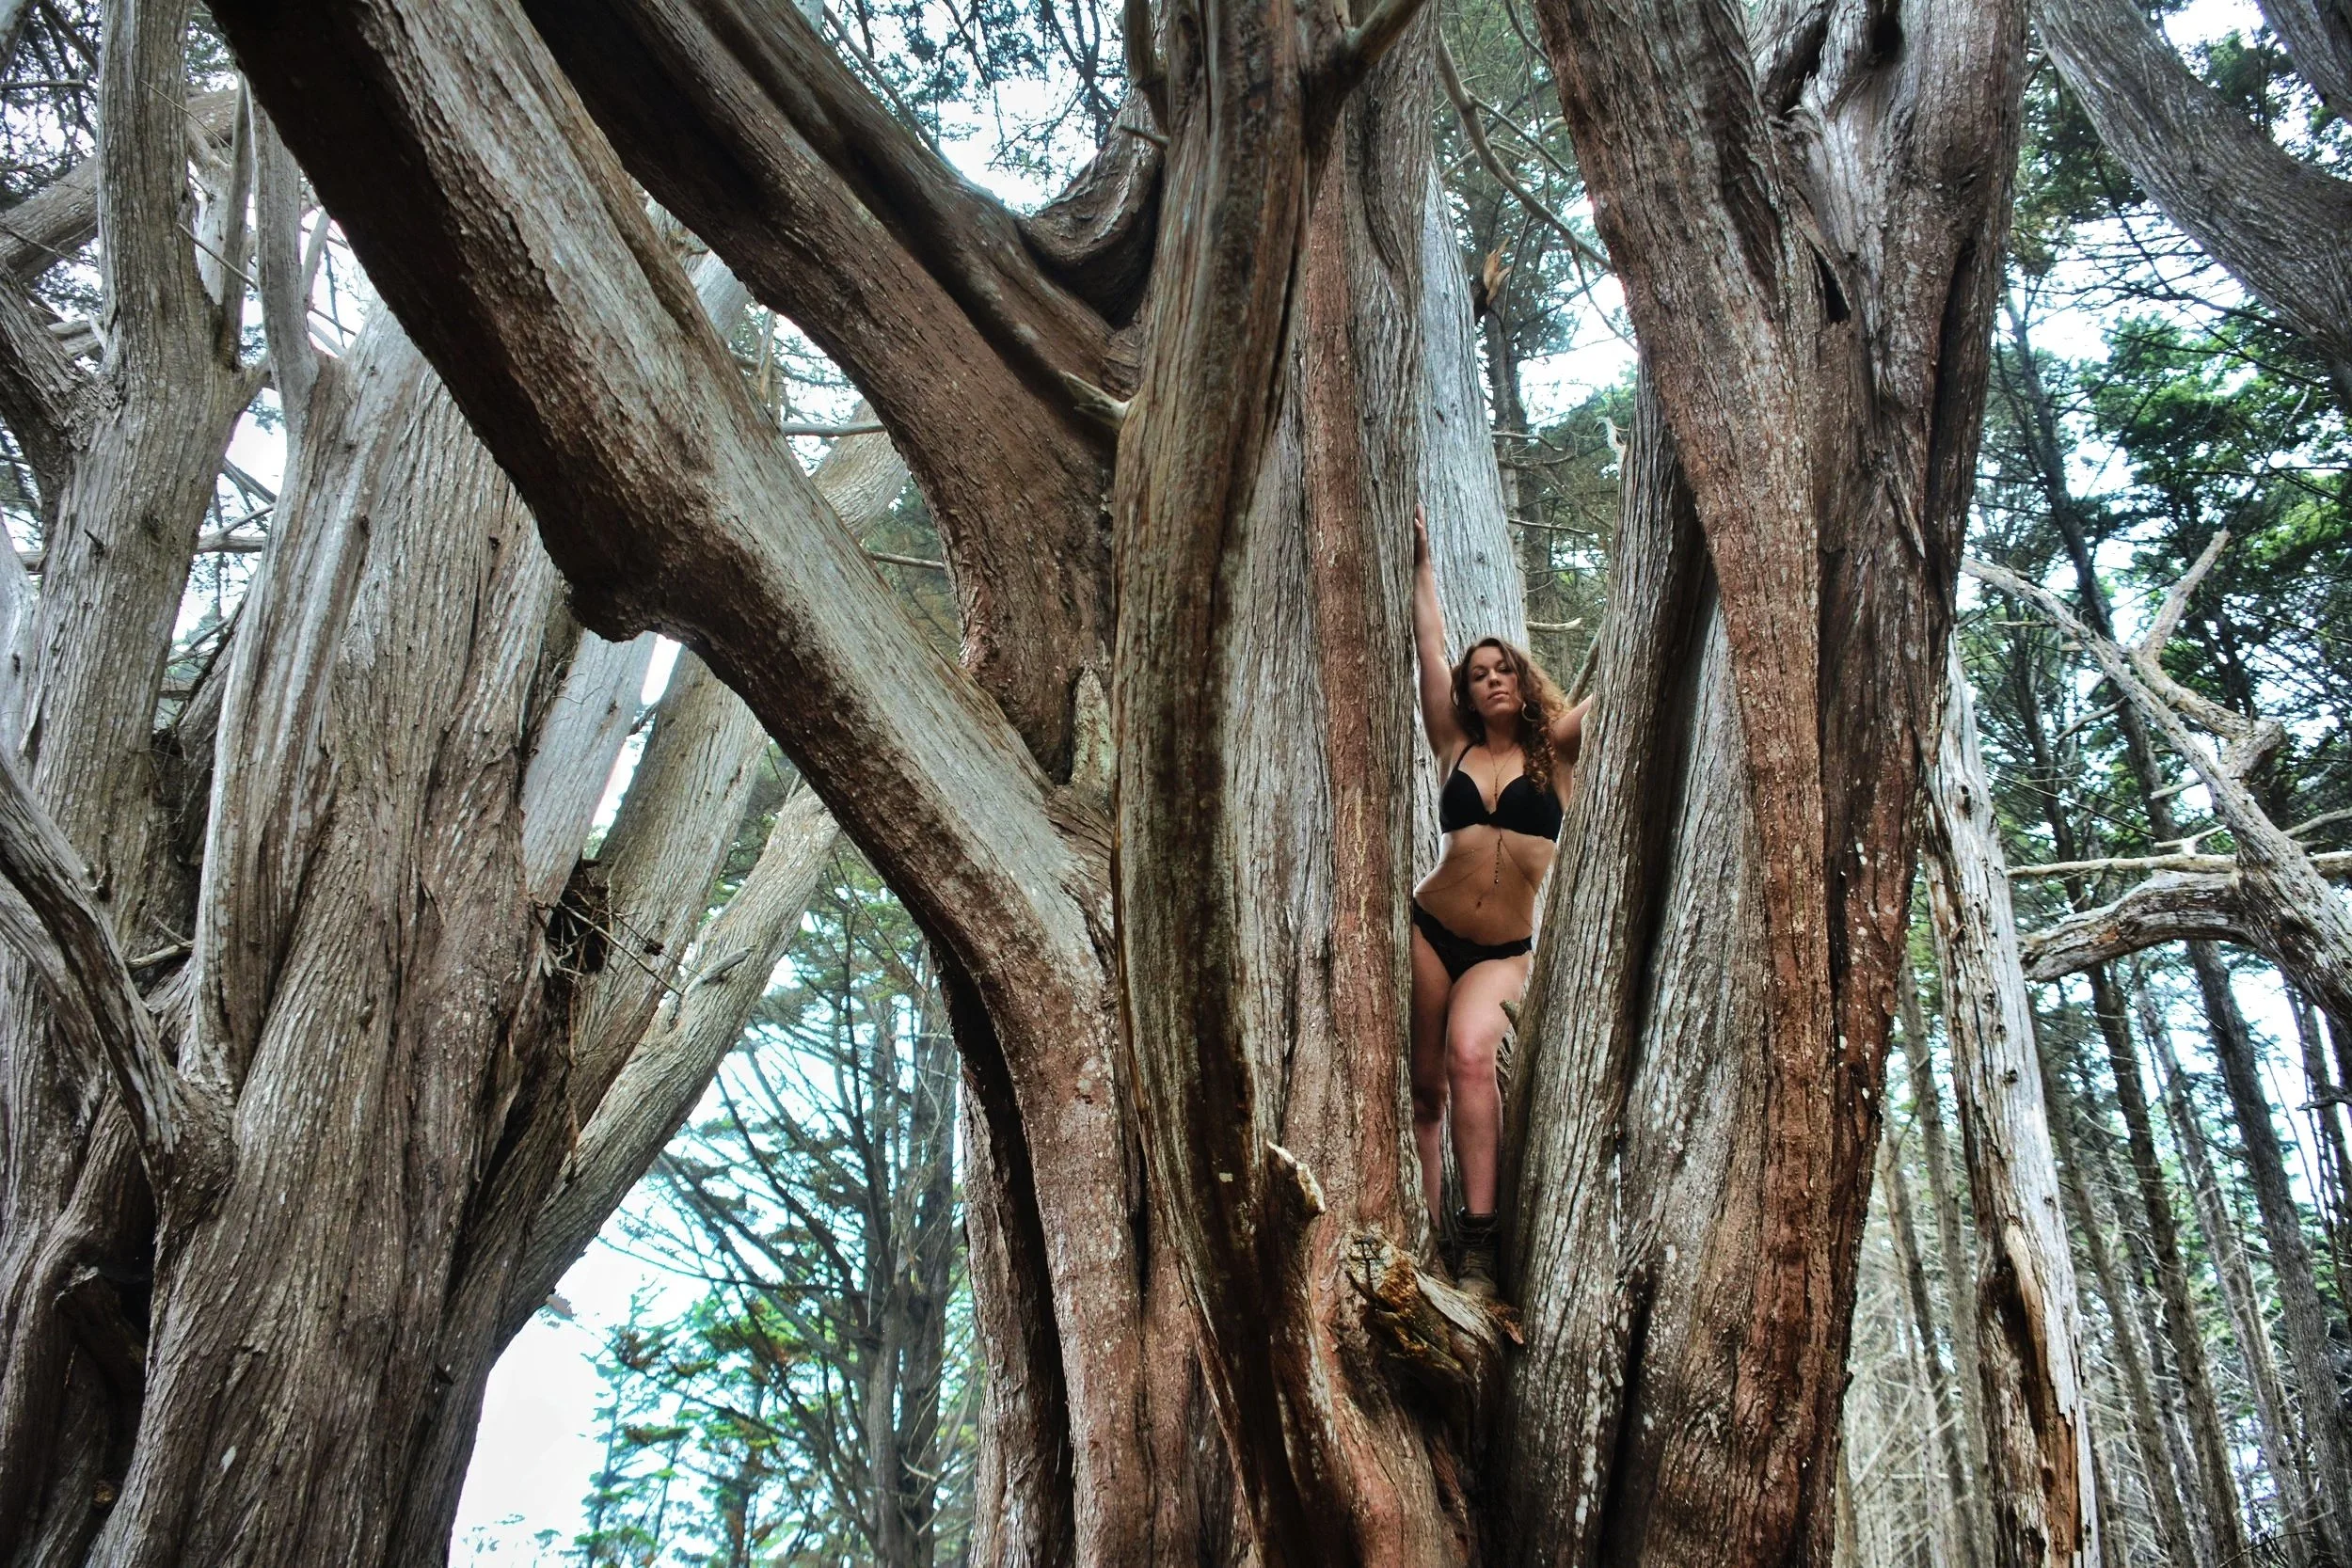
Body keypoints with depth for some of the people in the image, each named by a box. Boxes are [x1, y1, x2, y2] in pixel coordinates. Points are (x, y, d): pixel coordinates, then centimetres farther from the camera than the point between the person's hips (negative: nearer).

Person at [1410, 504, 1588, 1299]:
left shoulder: (1553, 751, 5)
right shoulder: (1454, 748, 8)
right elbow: (1429, 646, 6)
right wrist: (1422, 561, 8)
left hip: (1505, 951, -2)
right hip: (1429, 931, 2)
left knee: (1469, 1056, -26)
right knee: (1423, 1083, -3)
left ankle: (1479, 1240, -28)